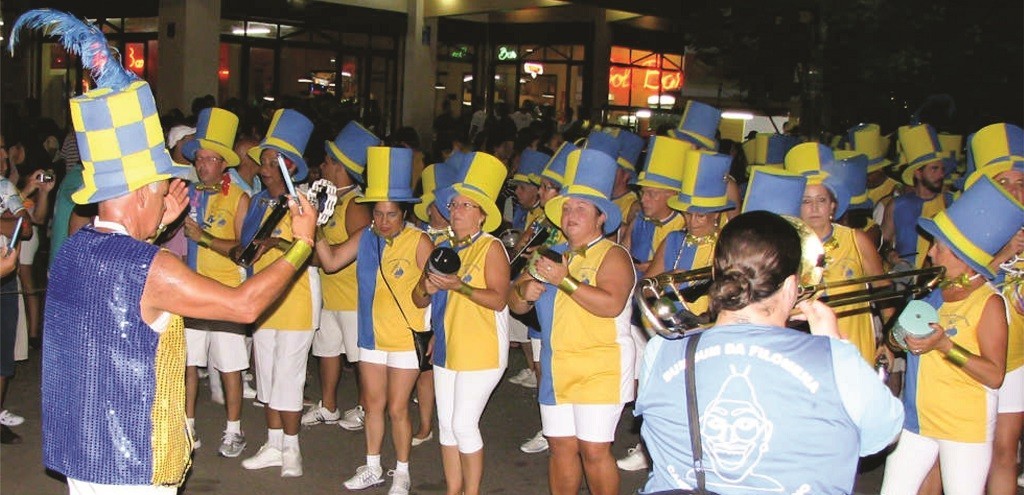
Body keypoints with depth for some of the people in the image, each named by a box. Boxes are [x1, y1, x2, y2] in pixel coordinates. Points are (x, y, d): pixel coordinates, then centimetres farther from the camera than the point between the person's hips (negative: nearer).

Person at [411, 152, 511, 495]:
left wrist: (459, 285, -26)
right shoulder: (444, 248, 12)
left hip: (480, 351, -7)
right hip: (446, 348, 7)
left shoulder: (491, 247, -8)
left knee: (464, 424, -7)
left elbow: (498, 298, -18)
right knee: (446, 424, 11)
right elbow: (418, 299, 12)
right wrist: (428, 287, -10)